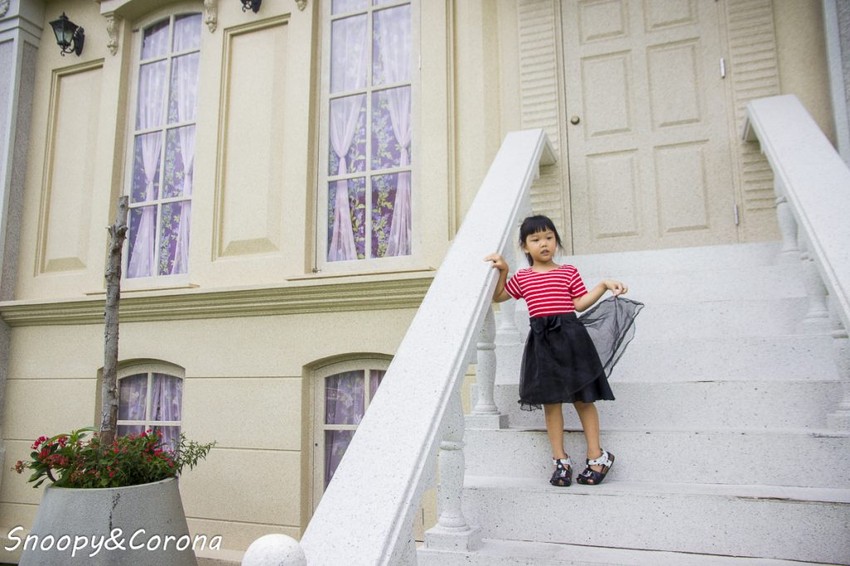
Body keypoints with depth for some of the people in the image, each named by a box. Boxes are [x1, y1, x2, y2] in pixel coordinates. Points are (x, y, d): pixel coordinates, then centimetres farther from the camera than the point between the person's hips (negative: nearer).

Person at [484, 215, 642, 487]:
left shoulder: (569, 272, 8)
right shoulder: (521, 277, 12)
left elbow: (580, 303, 3)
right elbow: (497, 296, 16)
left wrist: (604, 285, -5)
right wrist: (502, 270, 4)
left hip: (570, 334, -1)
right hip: (542, 339, 2)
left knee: (582, 397, 3)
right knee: (550, 400, 3)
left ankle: (596, 455, 16)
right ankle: (560, 459, 14)